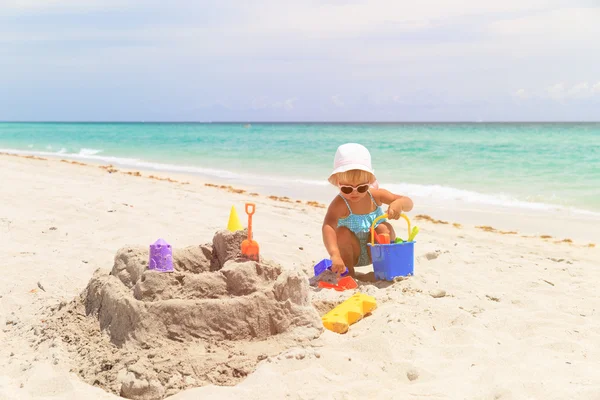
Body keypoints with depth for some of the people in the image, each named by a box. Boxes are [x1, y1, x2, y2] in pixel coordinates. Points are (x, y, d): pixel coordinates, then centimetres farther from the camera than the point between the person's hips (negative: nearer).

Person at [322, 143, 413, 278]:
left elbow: (409, 203, -13)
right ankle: (348, 274, -13)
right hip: (351, 253, -3)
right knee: (342, 232, -30)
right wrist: (335, 255, -63)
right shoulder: (340, 204, -27)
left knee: (384, 228, -23)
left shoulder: (375, 195, -13)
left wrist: (399, 203, -40)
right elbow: (328, 227, -45)